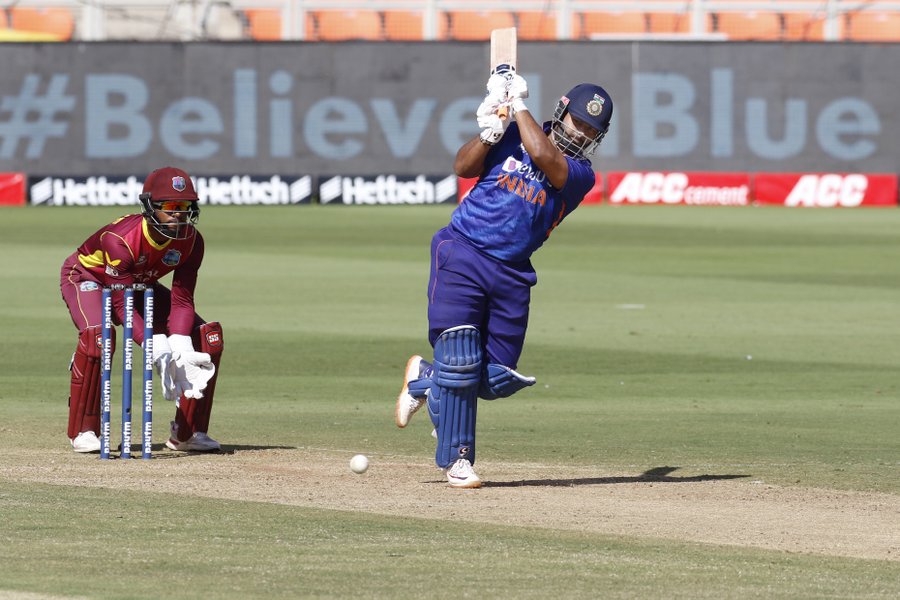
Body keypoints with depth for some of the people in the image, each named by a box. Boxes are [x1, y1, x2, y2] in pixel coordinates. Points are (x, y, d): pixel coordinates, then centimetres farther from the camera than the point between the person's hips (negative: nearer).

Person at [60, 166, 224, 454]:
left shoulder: (191, 241, -21)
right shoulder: (120, 239, -38)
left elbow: (181, 300, -18)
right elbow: (121, 304, -37)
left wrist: (180, 348, -35)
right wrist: (158, 349, -47)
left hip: (141, 287, 6)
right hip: (87, 277, -6)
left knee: (209, 338, -8)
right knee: (97, 335, -38)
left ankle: (188, 432, 4)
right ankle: (84, 431, -23)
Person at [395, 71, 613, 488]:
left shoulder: (581, 175, 2)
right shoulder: (513, 137, 5)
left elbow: (544, 157, -18)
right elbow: (464, 166, -4)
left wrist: (518, 105, -11)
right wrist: (491, 131, -19)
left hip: (511, 274, 3)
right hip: (461, 256, -3)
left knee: (497, 379, 3)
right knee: (461, 359, -12)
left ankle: (424, 379, 31)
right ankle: (456, 458, 3)